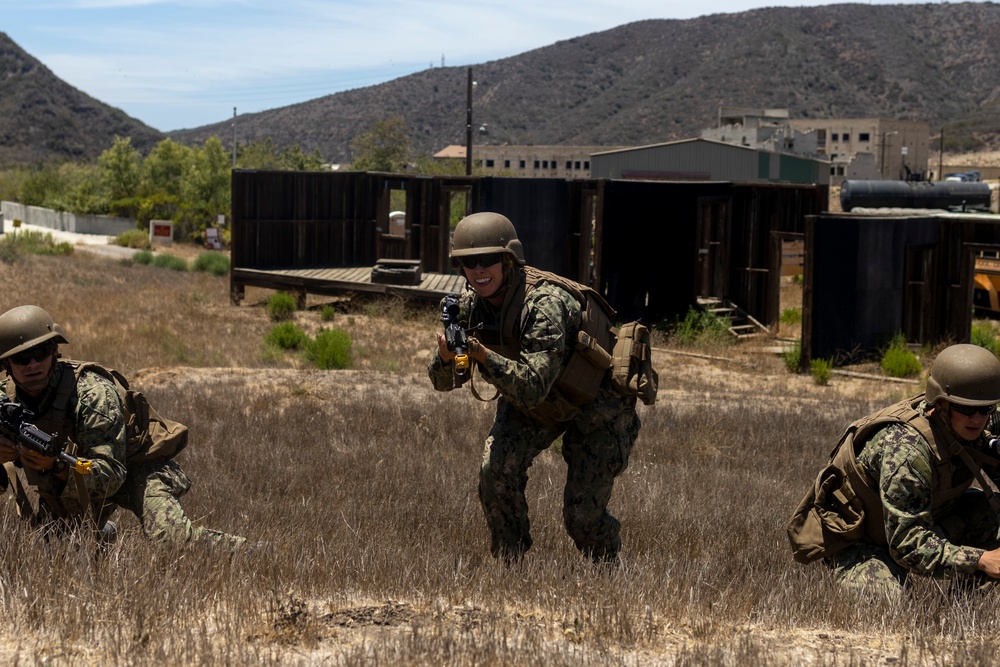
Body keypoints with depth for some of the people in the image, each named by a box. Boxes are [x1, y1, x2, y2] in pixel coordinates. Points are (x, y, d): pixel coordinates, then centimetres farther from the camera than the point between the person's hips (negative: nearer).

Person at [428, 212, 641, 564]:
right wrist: (446, 356, -34)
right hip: (534, 402, 6)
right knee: (496, 470, -17)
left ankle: (609, 571, 24)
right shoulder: (470, 304, -15)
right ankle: (508, 566, 2)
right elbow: (443, 381, -12)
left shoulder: (545, 304, -36)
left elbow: (533, 388, -42)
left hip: (597, 404, -6)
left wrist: (483, 355, -53)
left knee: (582, 514, -8)